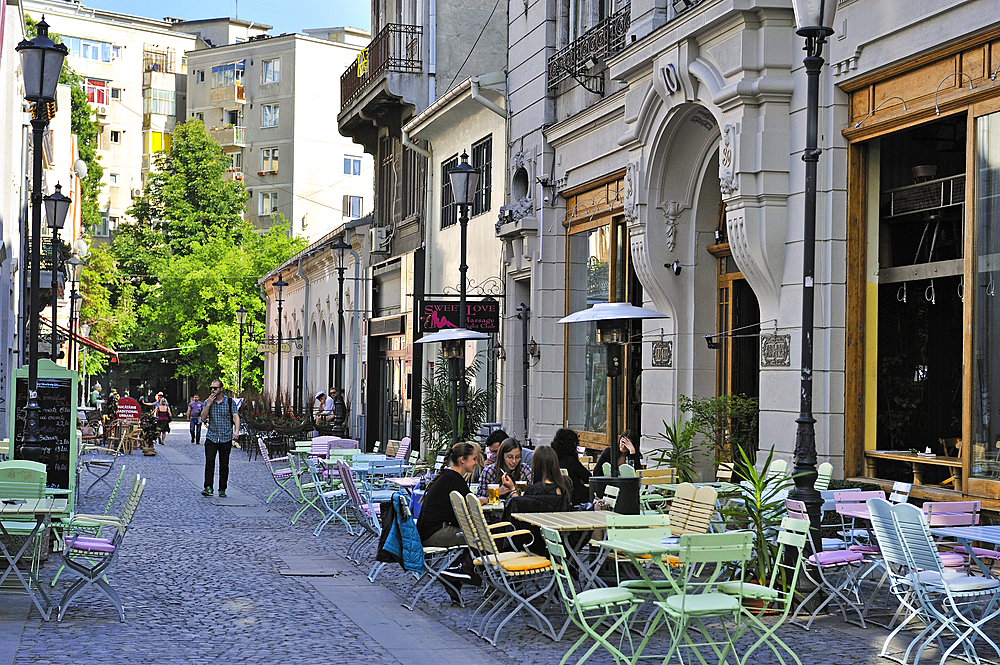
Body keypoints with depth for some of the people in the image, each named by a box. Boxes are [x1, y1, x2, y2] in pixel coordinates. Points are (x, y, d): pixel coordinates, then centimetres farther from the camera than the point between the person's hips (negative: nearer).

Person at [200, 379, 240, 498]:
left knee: (224, 464, 3)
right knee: (209, 462, -14)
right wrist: (208, 404, -11)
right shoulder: (208, 402, 7)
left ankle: (222, 489, 10)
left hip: (226, 438, -1)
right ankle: (208, 488, -17)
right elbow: (203, 418, 0)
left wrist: (236, 430, -21)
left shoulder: (230, 402, 2)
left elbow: (236, 417, -4)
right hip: (211, 437, 1)